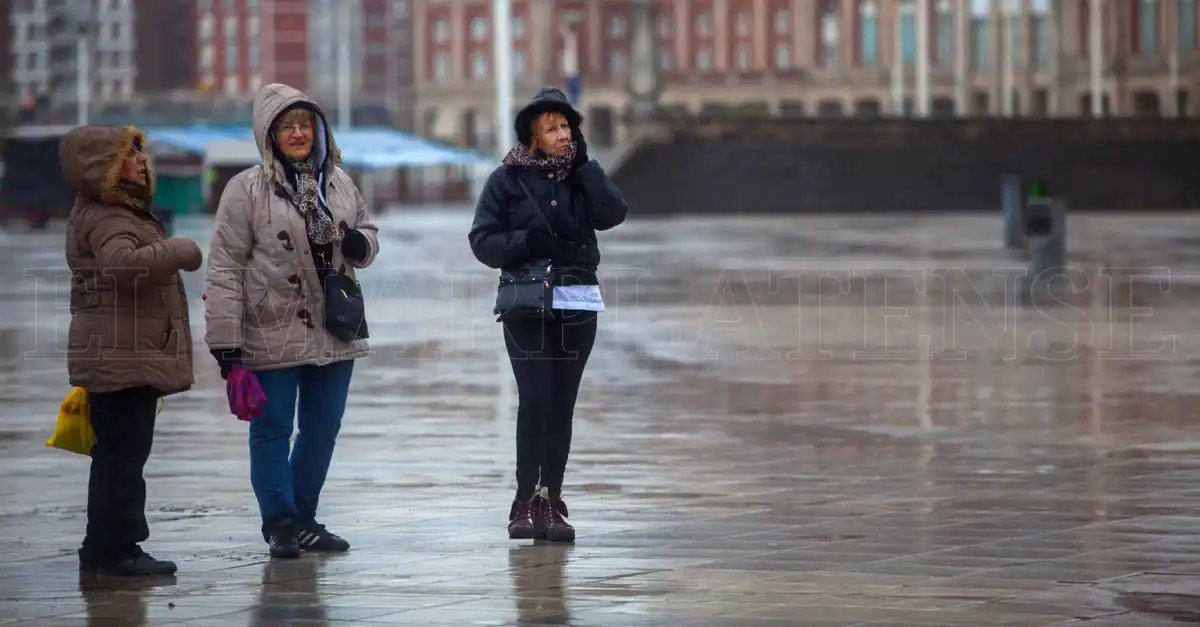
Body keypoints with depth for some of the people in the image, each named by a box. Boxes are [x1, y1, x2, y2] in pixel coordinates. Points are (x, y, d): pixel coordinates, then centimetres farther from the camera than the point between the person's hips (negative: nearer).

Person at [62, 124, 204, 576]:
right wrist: (180, 252, -23)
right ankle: (117, 548, -6)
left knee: (117, 454, 14)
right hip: (121, 358, -11)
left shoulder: (121, 214, 19)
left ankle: (102, 548, 20)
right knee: (123, 452, -8)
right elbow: (123, 263, -35)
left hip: (126, 357, 11)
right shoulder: (106, 220, -16)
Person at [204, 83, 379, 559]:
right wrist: (224, 338, -14)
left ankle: (304, 518, 26)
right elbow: (225, 267, -10)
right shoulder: (247, 190, -8)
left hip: (335, 333, 5)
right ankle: (280, 523, 13)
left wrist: (361, 243, -5)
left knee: (323, 427, 12)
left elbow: (367, 230, 22)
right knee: (272, 429, 2)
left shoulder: (339, 183, 8)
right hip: (272, 336, -5)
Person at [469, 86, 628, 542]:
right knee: (534, 398, -12)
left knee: (562, 403, 3)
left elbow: (613, 214, -7)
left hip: (577, 303, 3)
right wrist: (525, 242, -18)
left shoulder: (580, 175, 9)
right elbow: (482, 240, -2)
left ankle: (551, 501, 9)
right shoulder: (508, 179, 1)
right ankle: (526, 501, -8)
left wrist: (583, 163, -8)